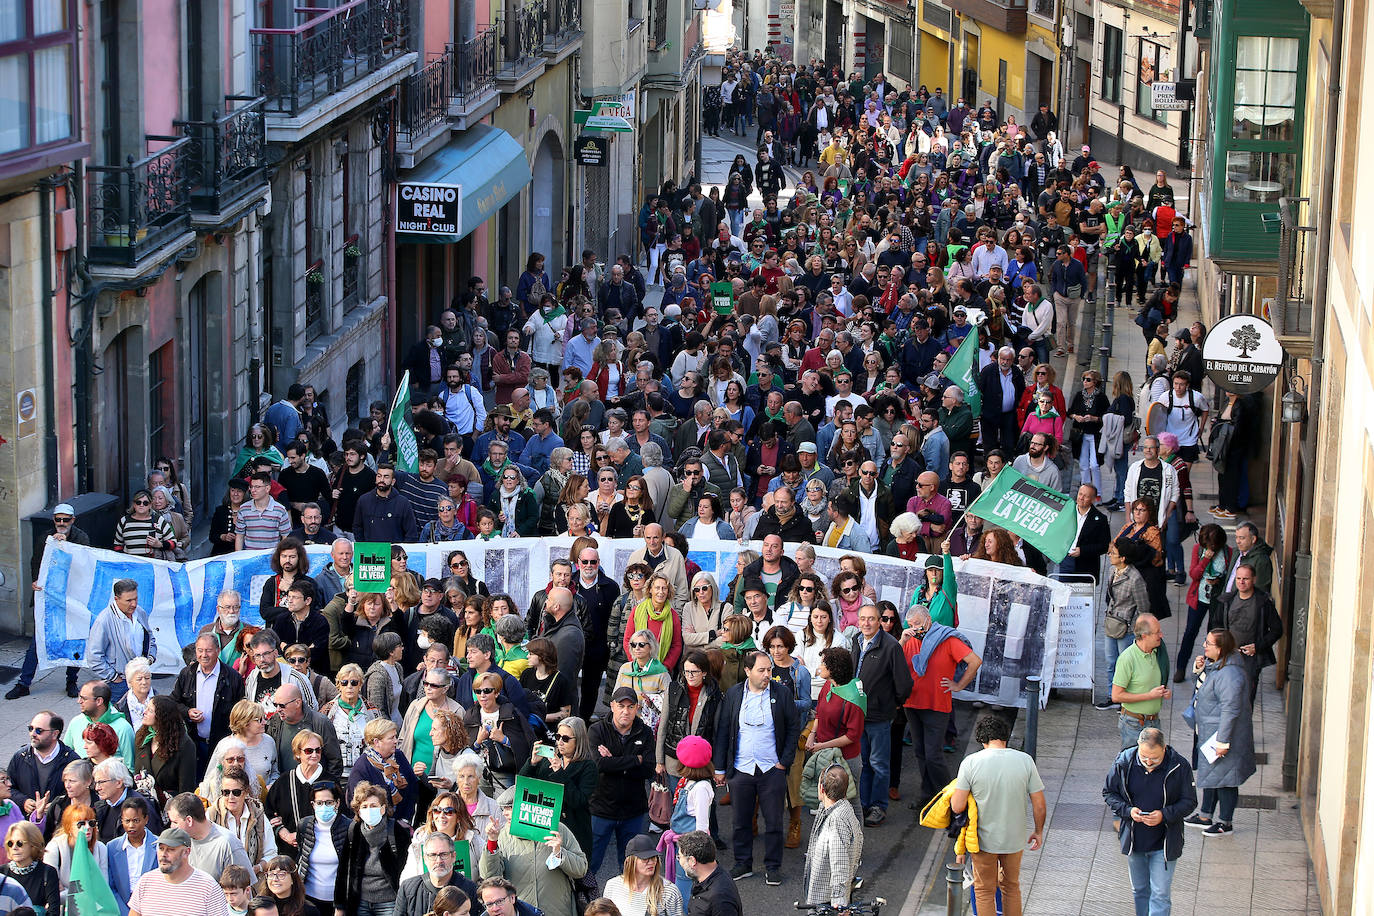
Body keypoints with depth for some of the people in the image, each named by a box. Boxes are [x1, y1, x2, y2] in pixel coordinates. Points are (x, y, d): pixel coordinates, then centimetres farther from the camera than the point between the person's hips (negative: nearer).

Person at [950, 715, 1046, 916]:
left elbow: (957, 807, -16)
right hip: (1014, 839, 2)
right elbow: (1039, 805, -6)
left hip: (984, 839, -2)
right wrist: (1038, 831, 11)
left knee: (984, 891, 15)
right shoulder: (1025, 760, -10)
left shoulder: (971, 762, -15)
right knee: (1011, 888, 22)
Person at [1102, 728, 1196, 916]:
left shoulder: (1179, 766, -16)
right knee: (1139, 891, 18)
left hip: (1164, 843, -3)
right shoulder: (1123, 762, -10)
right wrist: (1127, 810, -16)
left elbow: (1189, 802, -7)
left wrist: (1165, 815, -23)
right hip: (1133, 840, 3)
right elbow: (1109, 793, 3)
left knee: (1160, 895, -5)